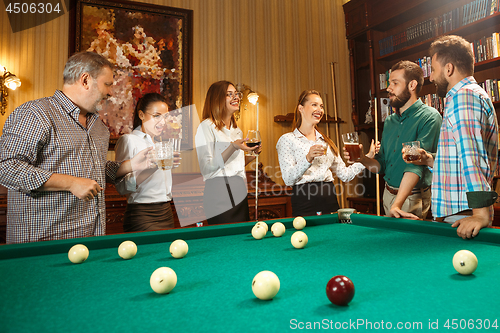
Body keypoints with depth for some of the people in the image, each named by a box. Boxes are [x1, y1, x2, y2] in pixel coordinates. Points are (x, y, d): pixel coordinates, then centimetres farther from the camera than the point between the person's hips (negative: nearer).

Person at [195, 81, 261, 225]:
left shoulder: (237, 130, 17)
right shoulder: (206, 126, -8)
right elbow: (206, 169, -15)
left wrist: (253, 154, 7)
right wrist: (233, 147, -20)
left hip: (240, 194, 7)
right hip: (220, 193, -7)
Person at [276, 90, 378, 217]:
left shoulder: (326, 141, 17)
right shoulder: (287, 139, -1)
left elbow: (344, 174, 13)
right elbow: (288, 179, -12)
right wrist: (308, 158, -24)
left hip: (330, 201, 5)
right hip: (305, 203, -5)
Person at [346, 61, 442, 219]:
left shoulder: (429, 117, -13)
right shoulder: (389, 122, 9)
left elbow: (416, 165, -24)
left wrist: (397, 204, -32)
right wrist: (362, 158, -10)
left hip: (413, 199, -6)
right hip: (388, 195, 6)